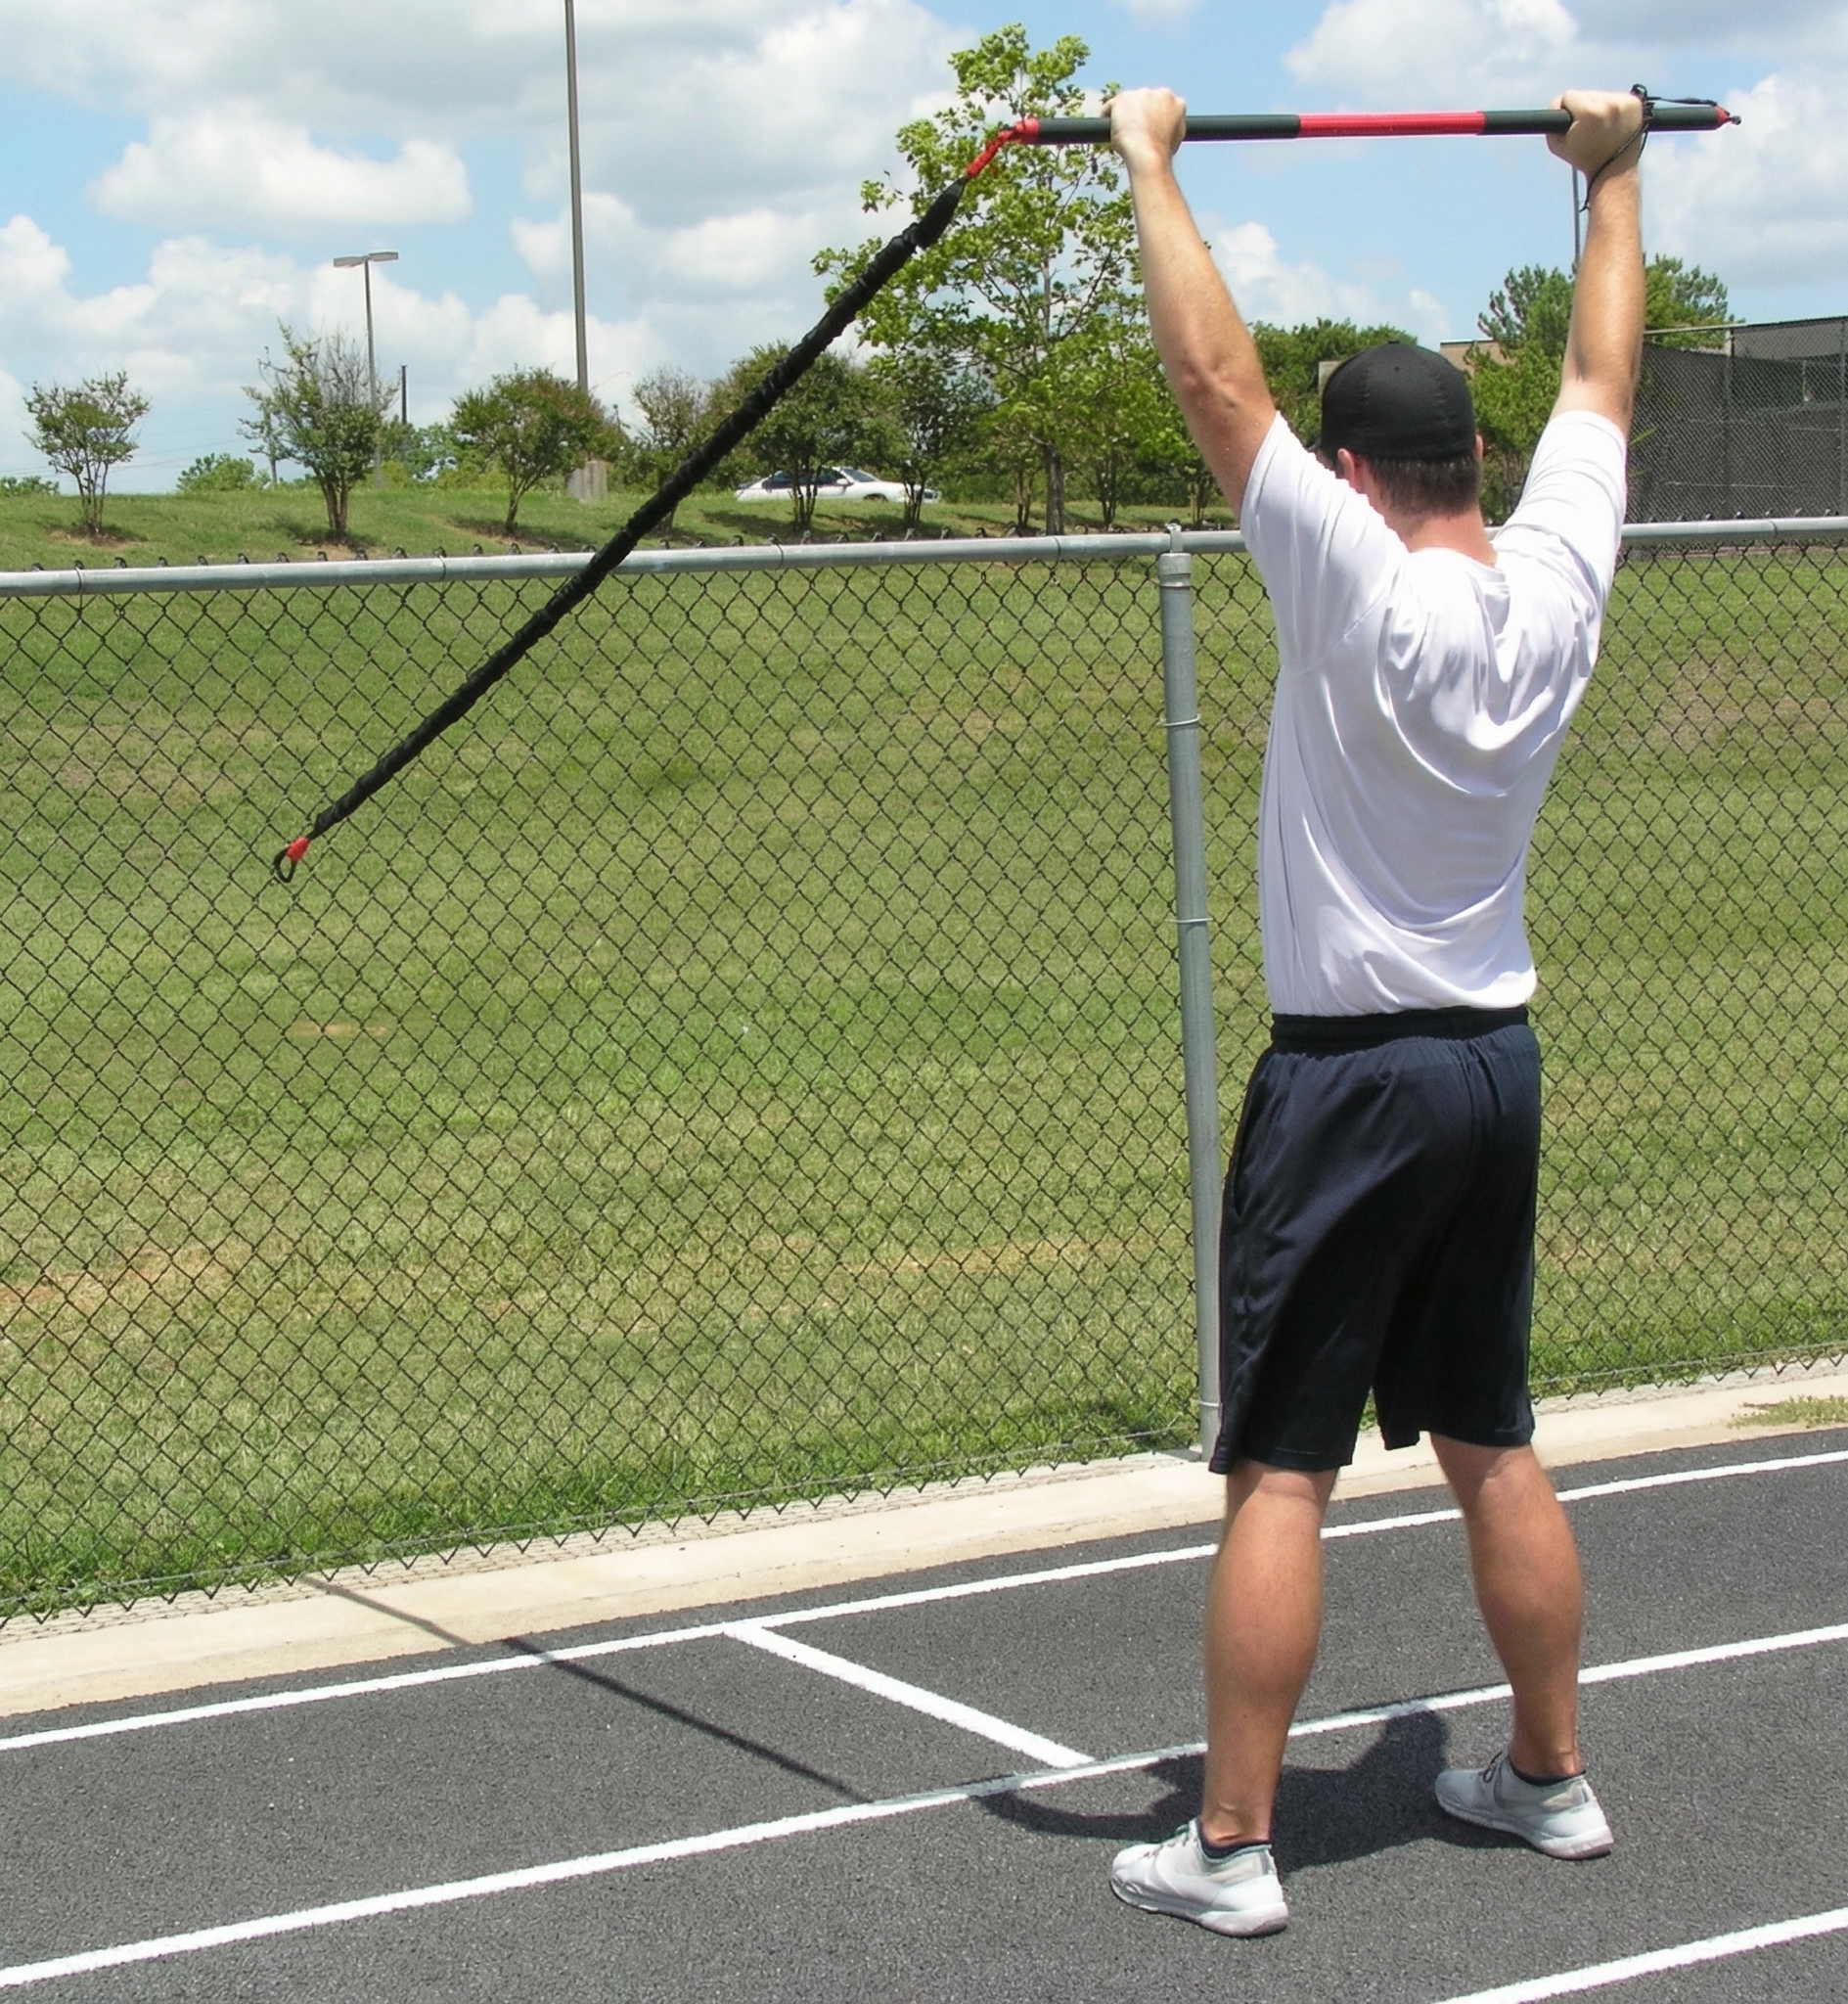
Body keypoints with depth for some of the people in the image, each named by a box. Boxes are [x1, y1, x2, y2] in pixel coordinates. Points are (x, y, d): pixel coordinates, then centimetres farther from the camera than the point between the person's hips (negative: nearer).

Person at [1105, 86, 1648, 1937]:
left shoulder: (1359, 588, -17)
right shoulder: (1558, 584, -1)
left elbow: (1215, 378, -18)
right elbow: (1601, 376, 15)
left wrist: (1151, 164, -9)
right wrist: (1614, 177, 27)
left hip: (1350, 1077, -7)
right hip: (1496, 1061, 7)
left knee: (1282, 1467, -3)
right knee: (1492, 1446, 17)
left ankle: (1231, 1848, 1)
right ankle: (1549, 1778, 28)